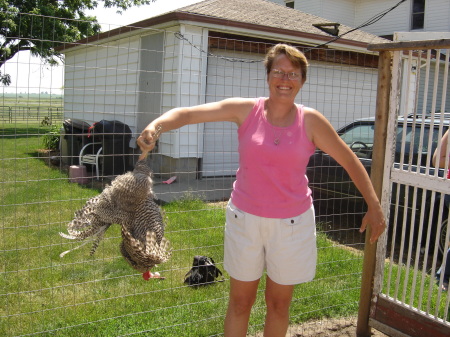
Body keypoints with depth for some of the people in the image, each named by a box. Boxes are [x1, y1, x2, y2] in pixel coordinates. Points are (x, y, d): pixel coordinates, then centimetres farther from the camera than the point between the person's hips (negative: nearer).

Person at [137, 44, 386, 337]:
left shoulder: (310, 121, -6)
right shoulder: (246, 110, -7)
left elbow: (350, 161, 1)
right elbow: (188, 113, -13)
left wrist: (374, 207, -1)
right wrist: (156, 125, -32)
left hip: (292, 222, 0)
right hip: (245, 218, 0)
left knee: (279, 304, 15)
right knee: (240, 302, 12)